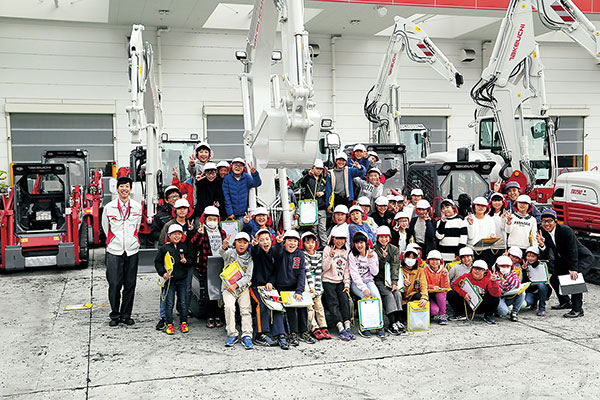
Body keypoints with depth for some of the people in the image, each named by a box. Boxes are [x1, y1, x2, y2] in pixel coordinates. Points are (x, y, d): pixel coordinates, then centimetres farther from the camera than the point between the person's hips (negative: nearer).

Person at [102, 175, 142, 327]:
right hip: (114, 251, -2)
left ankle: (126, 315, 15)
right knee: (114, 284, -4)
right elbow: (106, 228, 12)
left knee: (130, 285, 4)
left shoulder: (137, 207, 7)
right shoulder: (109, 207, 2)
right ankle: (115, 315, 9)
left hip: (132, 251, 2)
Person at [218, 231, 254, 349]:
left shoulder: (249, 258, 6)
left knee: (246, 309, -16)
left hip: (243, 286, 2)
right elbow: (222, 253, -23)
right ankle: (232, 335, -13)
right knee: (229, 306, -23)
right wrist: (224, 247, -48)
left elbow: (248, 276, -2)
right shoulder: (230, 252, 2)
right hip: (228, 286, -1)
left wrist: (236, 285, -17)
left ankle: (247, 336, -13)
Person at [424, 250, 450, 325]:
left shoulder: (444, 270, 1)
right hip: (429, 295, -2)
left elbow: (446, 288, -8)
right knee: (434, 310, -31)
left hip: (440, 295, 2)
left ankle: (443, 315, -16)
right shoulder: (425, 270, -4)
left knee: (440, 293, -34)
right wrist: (432, 287, -27)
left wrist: (444, 276, -21)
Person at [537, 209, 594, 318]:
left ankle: (578, 310, -20)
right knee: (554, 279, 6)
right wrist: (542, 244, -28)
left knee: (574, 278, -28)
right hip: (564, 260, 8)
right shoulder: (544, 232, -7)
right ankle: (565, 302, 29)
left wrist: (573, 269, -33)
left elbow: (573, 251, -27)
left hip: (583, 258, -8)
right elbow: (545, 257, -9)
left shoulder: (566, 230, -26)